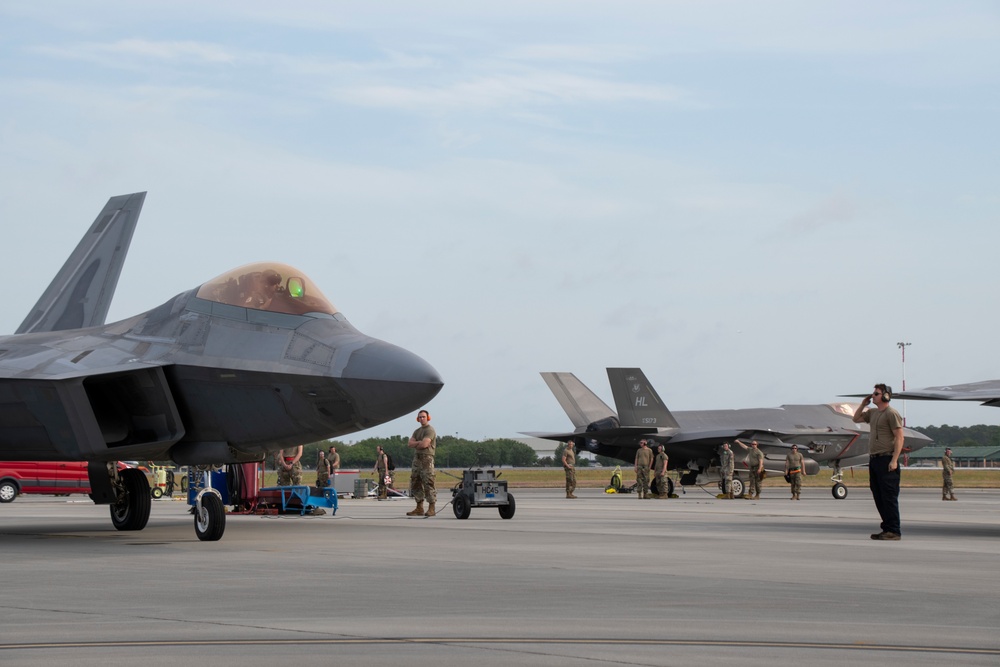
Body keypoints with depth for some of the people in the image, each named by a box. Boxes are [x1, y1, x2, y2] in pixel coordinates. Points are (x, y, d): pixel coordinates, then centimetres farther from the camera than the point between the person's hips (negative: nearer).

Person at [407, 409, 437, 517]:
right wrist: (420, 443, -4)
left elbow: (424, 444, -17)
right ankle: (419, 509, 12)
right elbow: (409, 444, 10)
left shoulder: (430, 430, -4)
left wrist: (415, 444, 1)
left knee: (428, 484, -11)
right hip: (417, 458, 9)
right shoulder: (417, 431, 21)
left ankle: (431, 509, -11)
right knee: (415, 484, 7)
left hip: (427, 459, -9)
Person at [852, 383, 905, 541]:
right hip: (874, 459, 9)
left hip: (886, 460, -9)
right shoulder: (872, 413, 17)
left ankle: (894, 531, -7)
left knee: (889, 497, -9)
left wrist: (894, 460, -21)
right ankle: (887, 528, 16)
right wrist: (863, 404, 16)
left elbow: (899, 437, -14)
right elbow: (856, 419, 32)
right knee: (878, 497, 10)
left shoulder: (891, 413, -9)